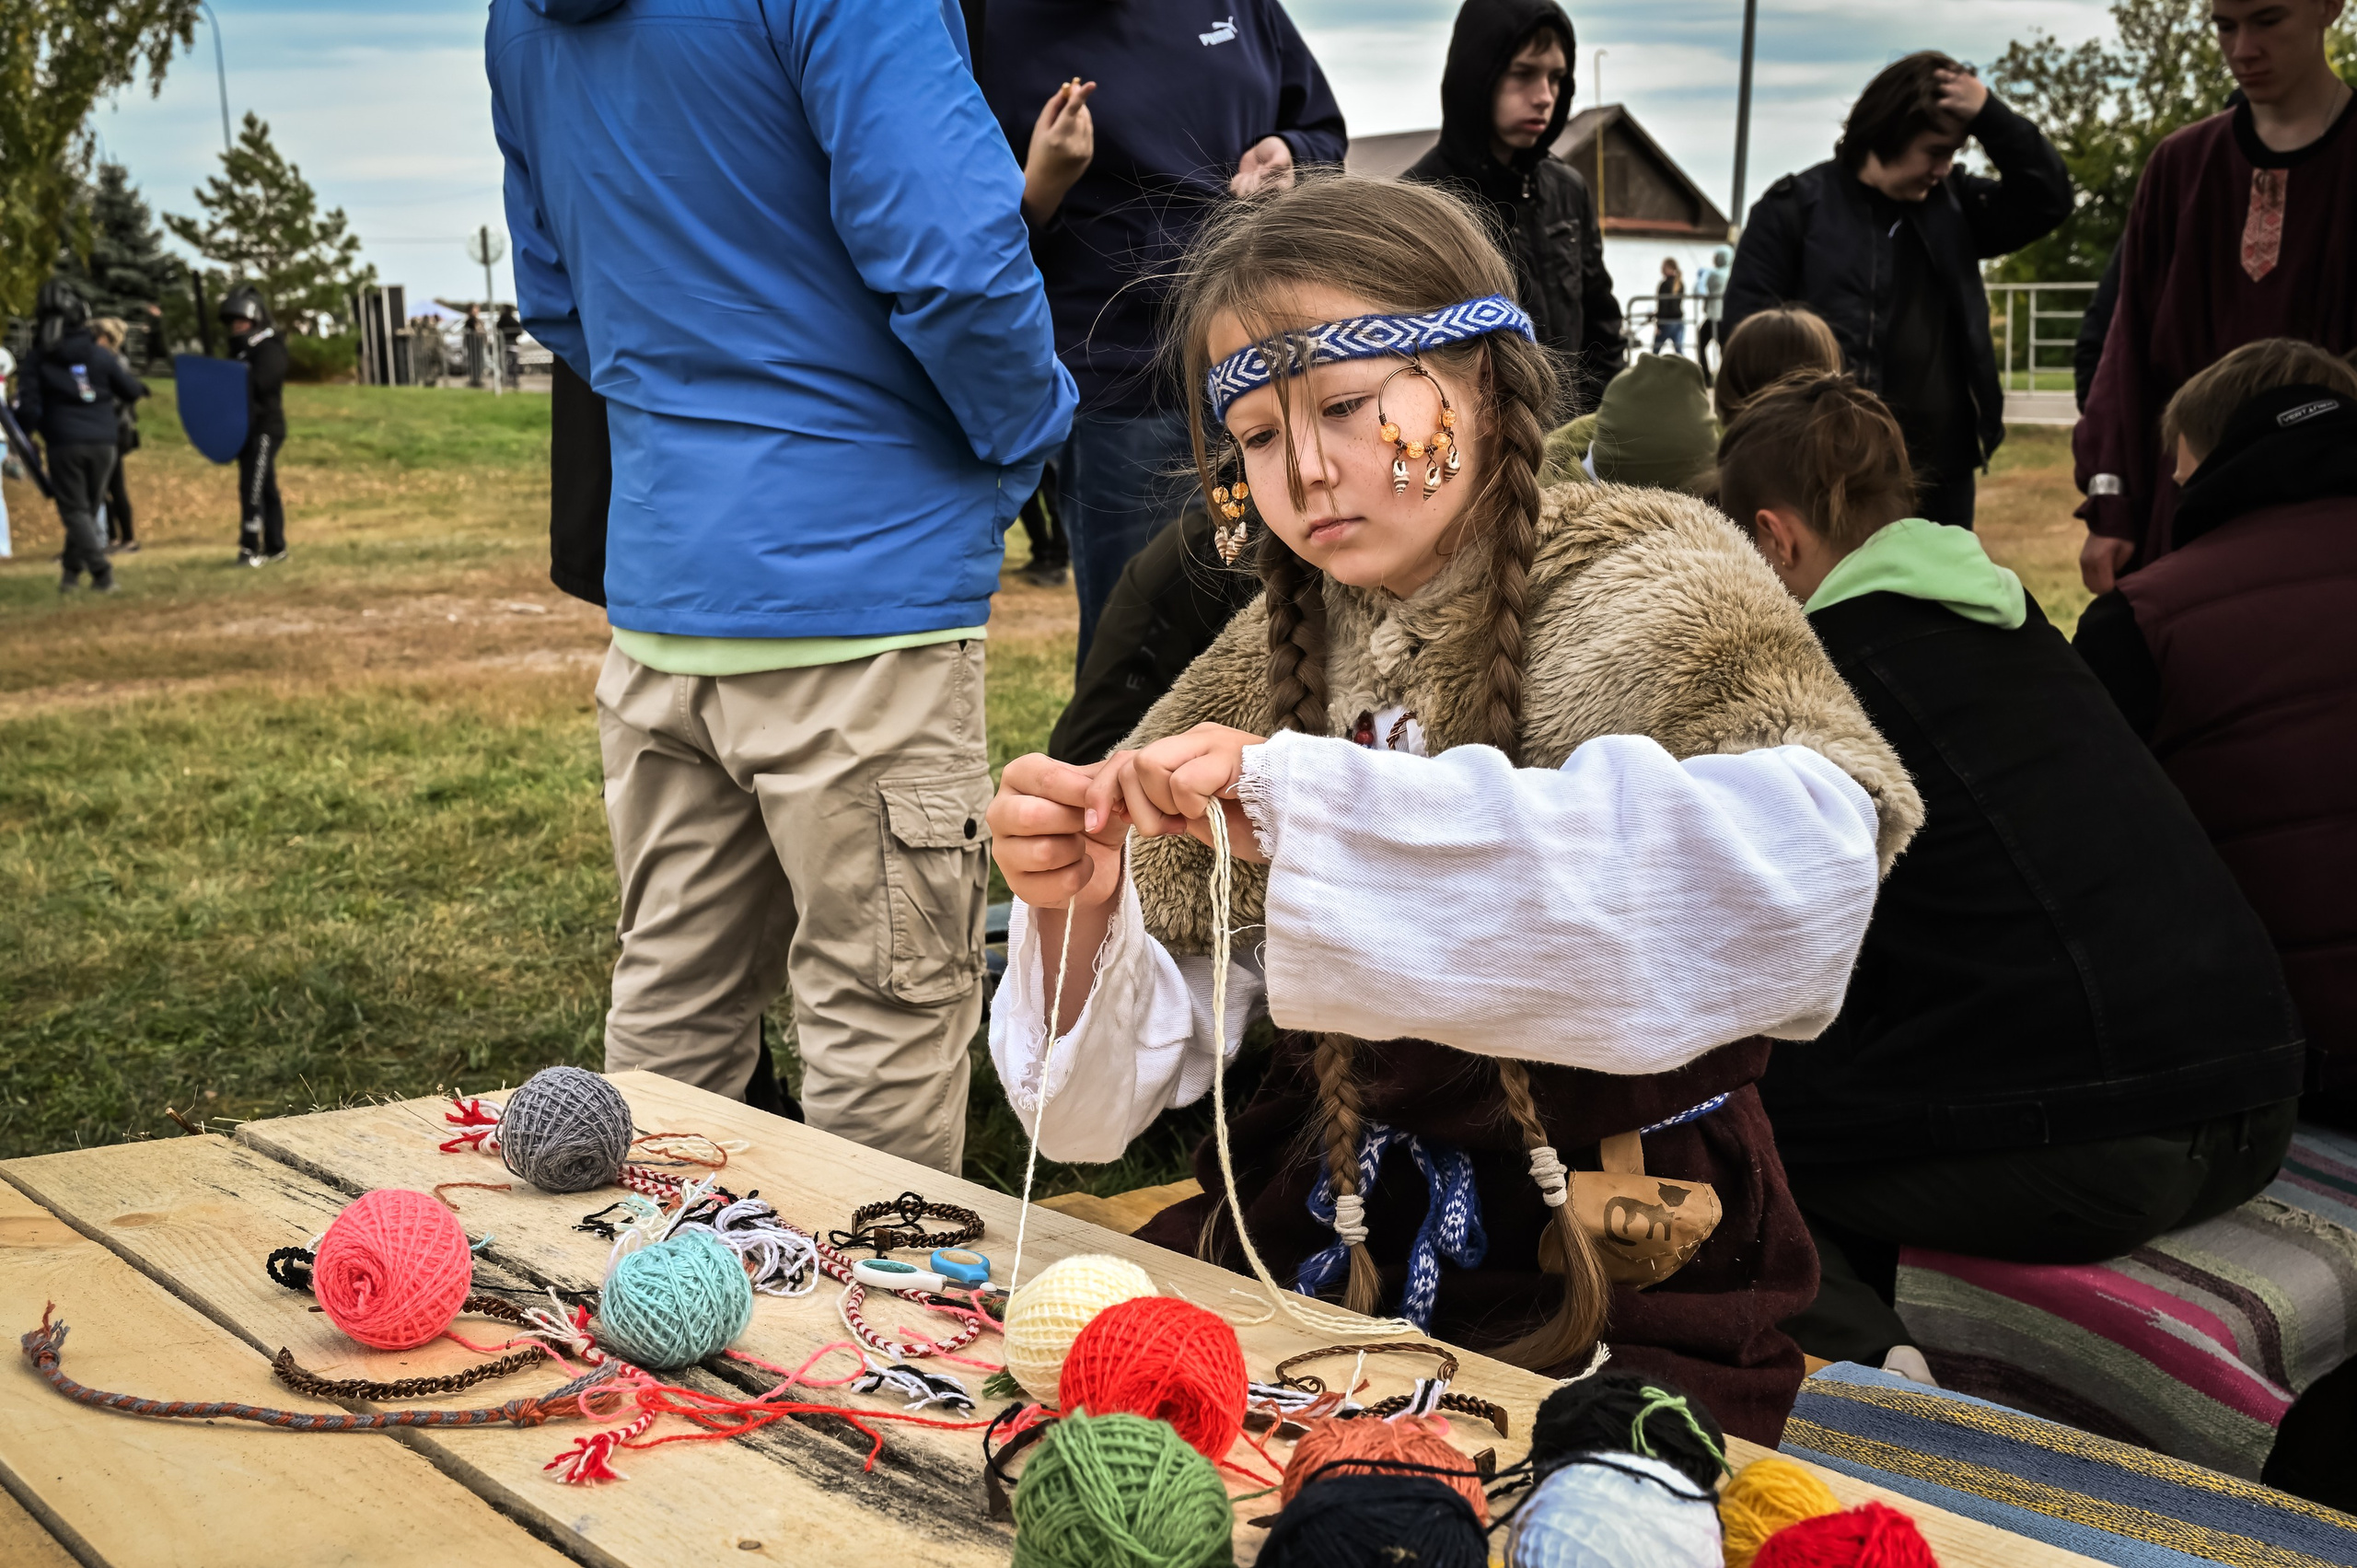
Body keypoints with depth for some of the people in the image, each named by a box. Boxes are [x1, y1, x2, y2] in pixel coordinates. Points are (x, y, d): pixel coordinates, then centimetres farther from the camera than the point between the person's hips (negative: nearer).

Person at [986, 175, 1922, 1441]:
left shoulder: (1648, 586, -7)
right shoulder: (1274, 659, 6)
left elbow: (1803, 862, -31)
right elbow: (1122, 1081, 5)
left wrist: (1318, 804, -35)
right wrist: (1079, 914, -18)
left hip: (1623, 1296, -5)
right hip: (1326, 1238, 5)